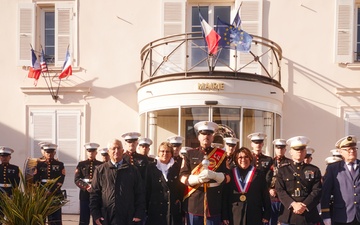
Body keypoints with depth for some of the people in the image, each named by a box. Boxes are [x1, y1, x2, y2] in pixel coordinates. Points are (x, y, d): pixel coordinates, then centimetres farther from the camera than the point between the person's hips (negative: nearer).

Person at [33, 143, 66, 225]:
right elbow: (35, 179, 3)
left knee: (56, 218, -2)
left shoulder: (60, 165, 6)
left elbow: (61, 179, -2)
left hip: (56, 194, -1)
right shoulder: (39, 164, 9)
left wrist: (54, 189, -14)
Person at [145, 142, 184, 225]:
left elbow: (182, 187, 9)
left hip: (174, 210, 1)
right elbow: (147, 189, 3)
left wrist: (179, 199, -3)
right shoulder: (151, 167, 5)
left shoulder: (177, 167, 8)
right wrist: (146, 208, 0)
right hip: (156, 209, -1)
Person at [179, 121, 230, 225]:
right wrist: (198, 178, -20)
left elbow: (227, 177, 2)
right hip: (194, 203, 0)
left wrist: (213, 175, -20)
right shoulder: (190, 154, 7)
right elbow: (183, 177, 1)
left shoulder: (221, 154, 7)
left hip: (214, 203, 0)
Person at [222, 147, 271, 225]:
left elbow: (265, 195, 4)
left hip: (254, 217, 0)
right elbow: (225, 196, 4)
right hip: (234, 217, 0)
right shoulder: (230, 174, 5)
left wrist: (266, 215, 0)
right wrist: (224, 216, -1)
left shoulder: (259, 174, 6)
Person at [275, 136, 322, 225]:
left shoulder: (314, 170, 10)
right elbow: (280, 190, -1)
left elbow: (317, 191, 0)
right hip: (288, 216, 0)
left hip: (309, 216, 1)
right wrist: (293, 204, -16)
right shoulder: (283, 170, 9)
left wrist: (305, 205, -14)